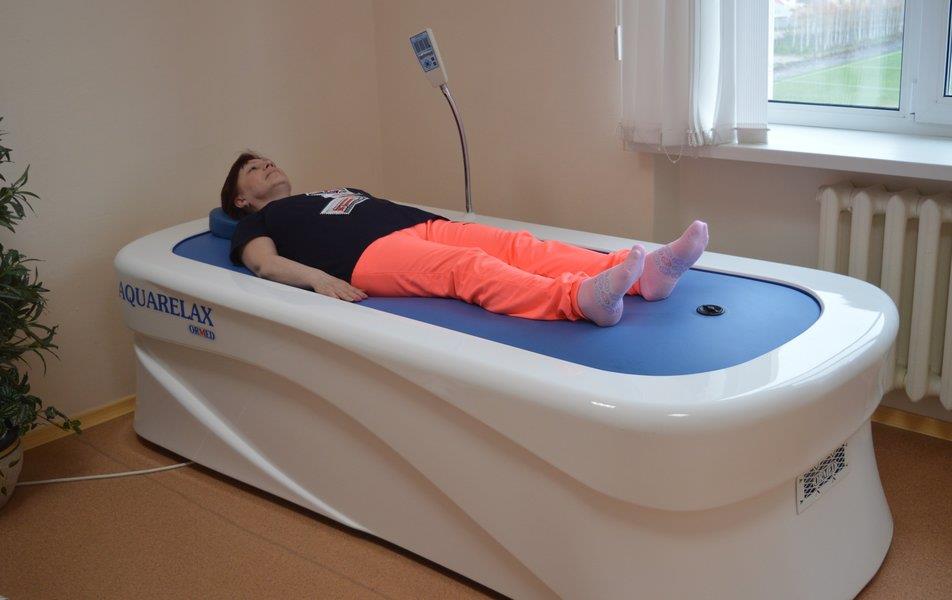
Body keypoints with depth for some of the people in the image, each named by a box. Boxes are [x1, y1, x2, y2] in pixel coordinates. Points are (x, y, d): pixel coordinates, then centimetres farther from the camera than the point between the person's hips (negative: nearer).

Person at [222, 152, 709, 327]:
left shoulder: (336, 194, 41)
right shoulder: (257, 223, 23)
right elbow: (265, 262, 3)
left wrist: (451, 223, 15)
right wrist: (319, 278, -19)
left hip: (425, 225, 7)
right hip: (373, 252, -7)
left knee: (519, 246, -19)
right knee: (469, 267, -34)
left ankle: (644, 274, -37)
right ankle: (580, 299, -60)